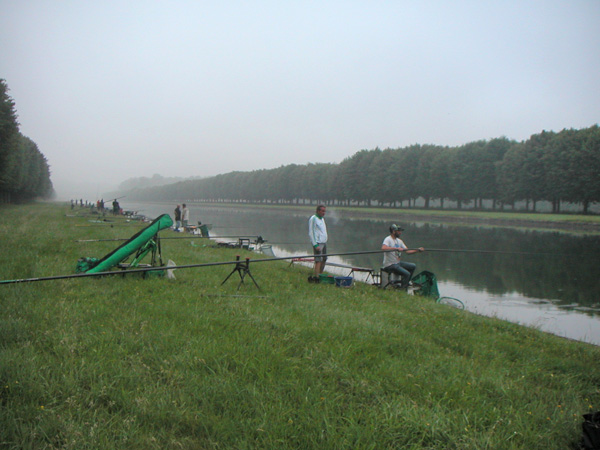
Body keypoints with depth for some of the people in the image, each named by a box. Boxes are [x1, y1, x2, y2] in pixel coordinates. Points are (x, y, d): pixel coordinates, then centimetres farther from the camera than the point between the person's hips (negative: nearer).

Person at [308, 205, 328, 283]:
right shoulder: (313, 219, -9)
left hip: (324, 242, 9)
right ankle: (316, 277, -11)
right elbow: (310, 233, -13)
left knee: (324, 260, 10)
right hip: (318, 243, -9)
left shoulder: (322, 218, 17)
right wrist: (315, 245, -18)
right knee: (318, 261, -12)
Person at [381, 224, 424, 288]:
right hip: (389, 265, -9)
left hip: (397, 263, 9)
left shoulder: (399, 241, 13)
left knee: (413, 266, 12)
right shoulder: (388, 239, -14)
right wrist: (396, 248, -37)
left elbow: (407, 251, 13)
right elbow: (383, 248, -36)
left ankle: (406, 283, 17)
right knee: (407, 274, -21)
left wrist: (418, 250, 0)